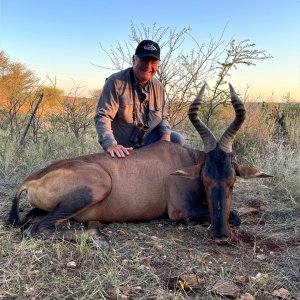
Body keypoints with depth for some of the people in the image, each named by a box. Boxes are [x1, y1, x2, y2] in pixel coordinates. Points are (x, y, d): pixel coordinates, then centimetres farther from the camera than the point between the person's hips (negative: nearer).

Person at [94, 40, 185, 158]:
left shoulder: (158, 87, 4)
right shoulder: (116, 82, -14)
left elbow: (162, 117, 14)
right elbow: (102, 116, -21)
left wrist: (165, 133, -10)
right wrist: (110, 144, -38)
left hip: (148, 143, 4)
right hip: (122, 150, -4)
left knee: (177, 139, -12)